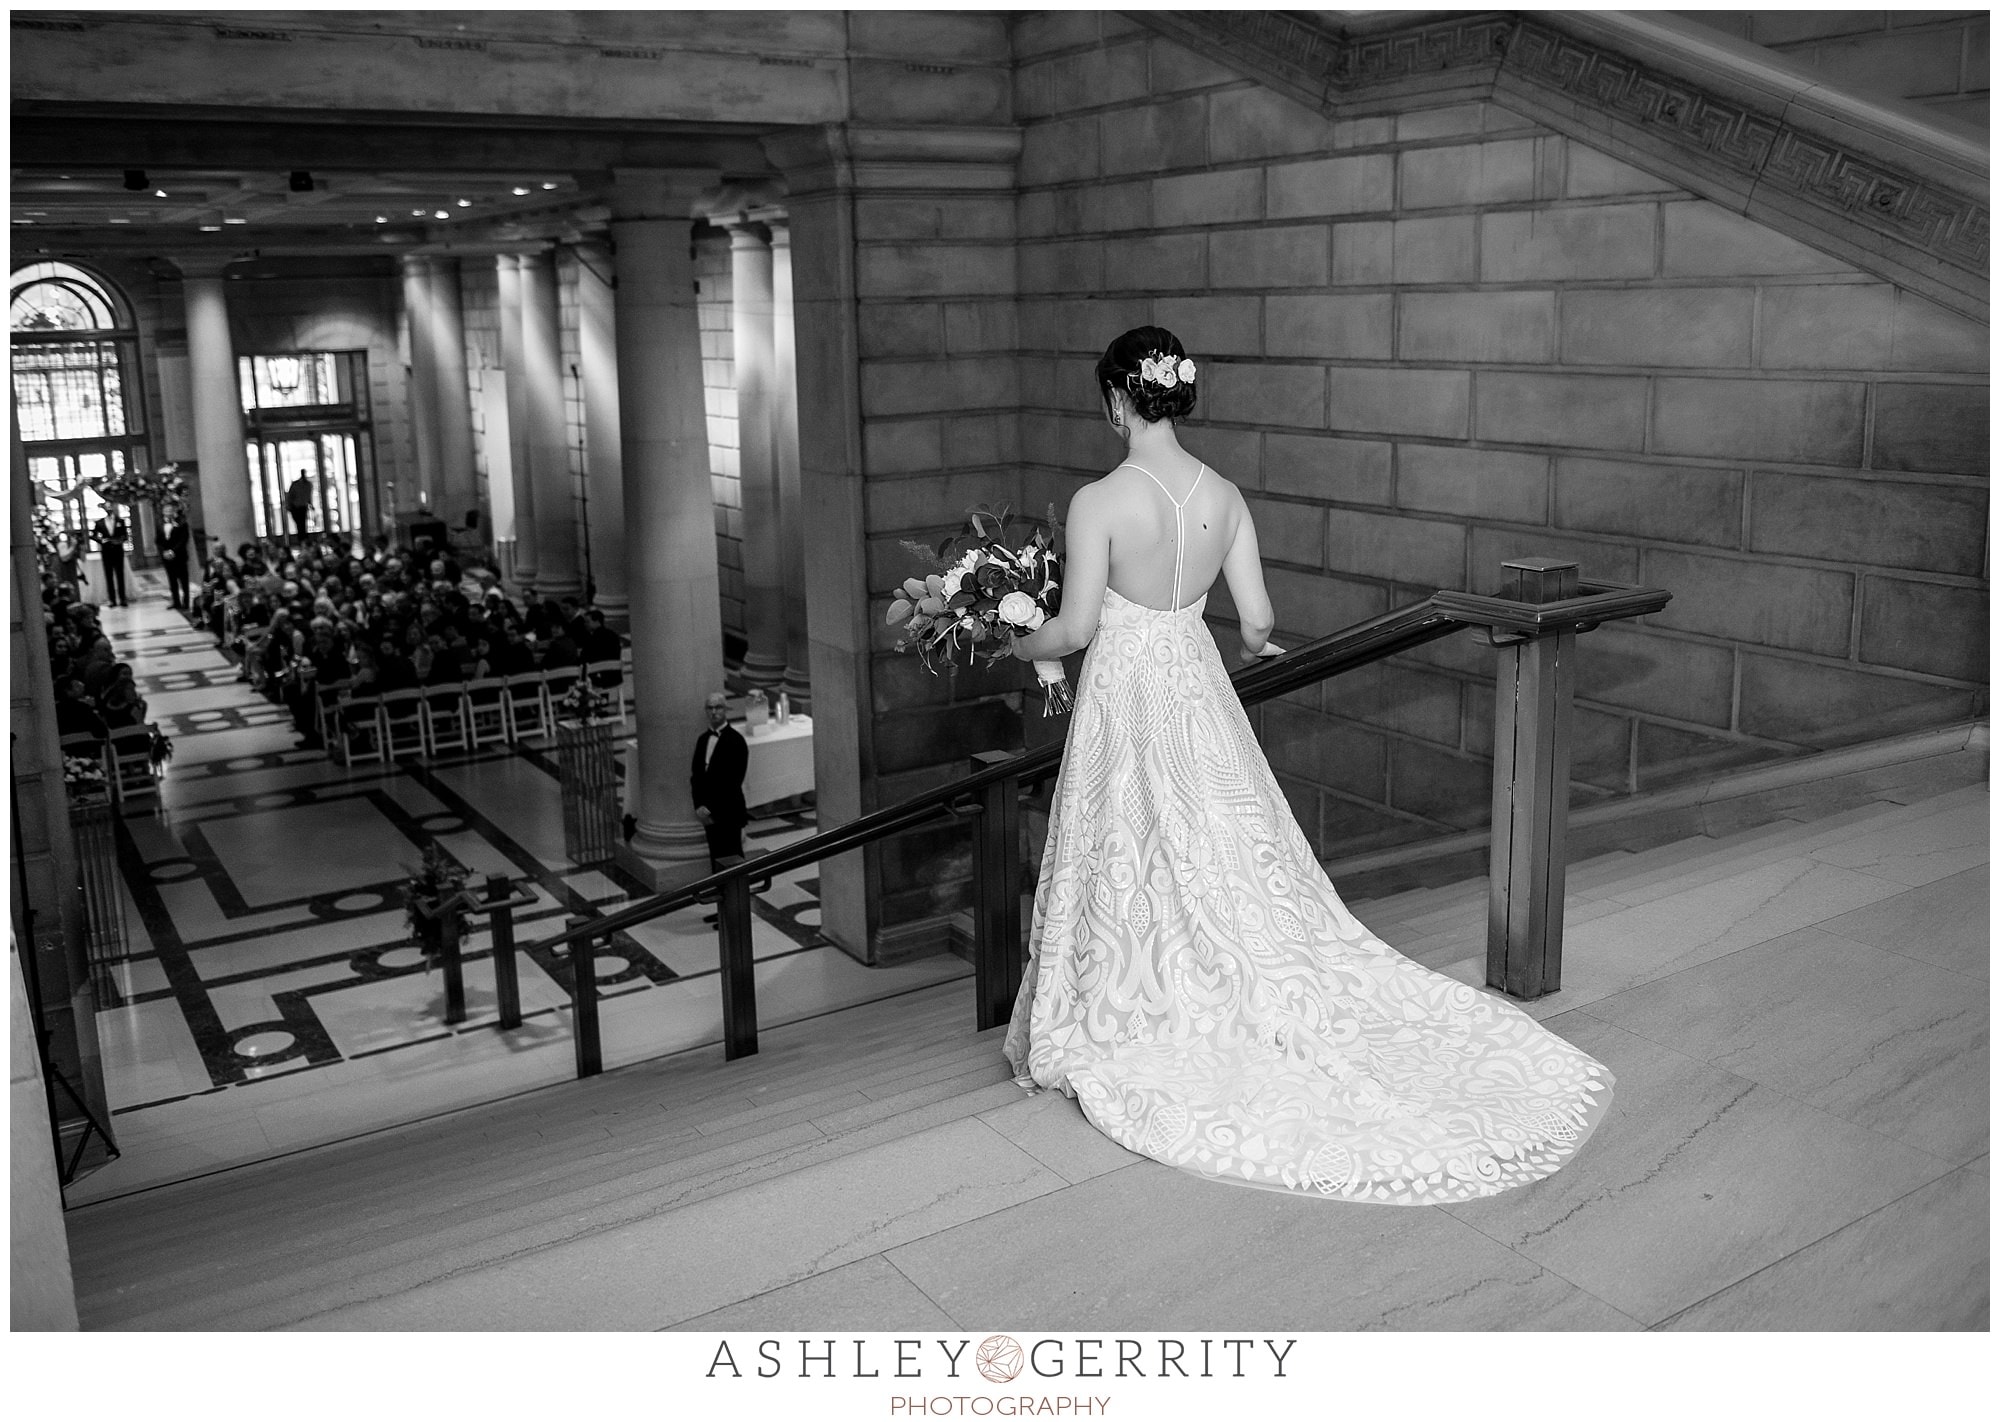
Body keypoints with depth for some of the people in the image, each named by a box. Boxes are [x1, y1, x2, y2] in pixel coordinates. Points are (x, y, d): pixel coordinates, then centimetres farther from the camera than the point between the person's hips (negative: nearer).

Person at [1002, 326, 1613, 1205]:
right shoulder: (1224, 496, -1)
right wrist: (1251, 649, 23)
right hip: (1199, 695, 5)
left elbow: (1076, 626, -14)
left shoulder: (1100, 502, -16)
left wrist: (1019, 646, 7)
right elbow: (1256, 622, 0)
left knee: (1138, 871, 7)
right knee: (1232, 858, 14)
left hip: (1125, 698, -5)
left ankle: (1126, 1031, 21)